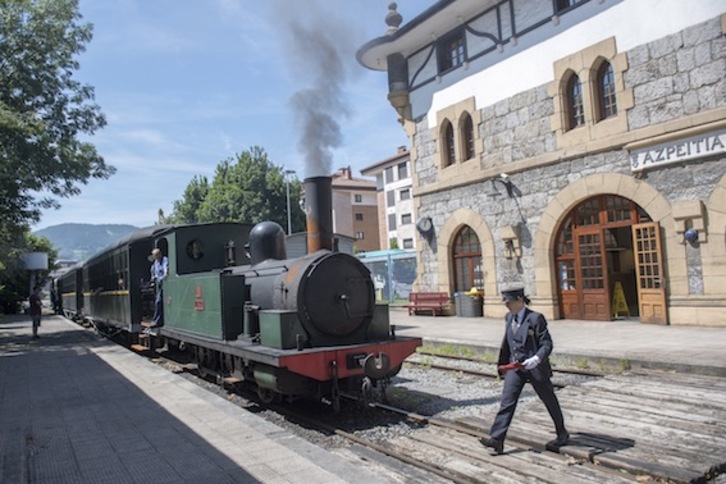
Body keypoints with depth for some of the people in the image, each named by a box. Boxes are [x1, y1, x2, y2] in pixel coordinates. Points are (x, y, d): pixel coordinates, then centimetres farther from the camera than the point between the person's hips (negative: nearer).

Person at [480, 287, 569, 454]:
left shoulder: (535, 318, -15)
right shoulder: (509, 317, 6)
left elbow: (547, 344, -16)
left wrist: (537, 358, -34)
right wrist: (502, 365, 22)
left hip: (535, 367, -5)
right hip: (515, 366, 5)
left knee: (550, 401, 14)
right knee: (507, 402, -5)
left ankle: (562, 434, 35)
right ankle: (496, 439, -8)